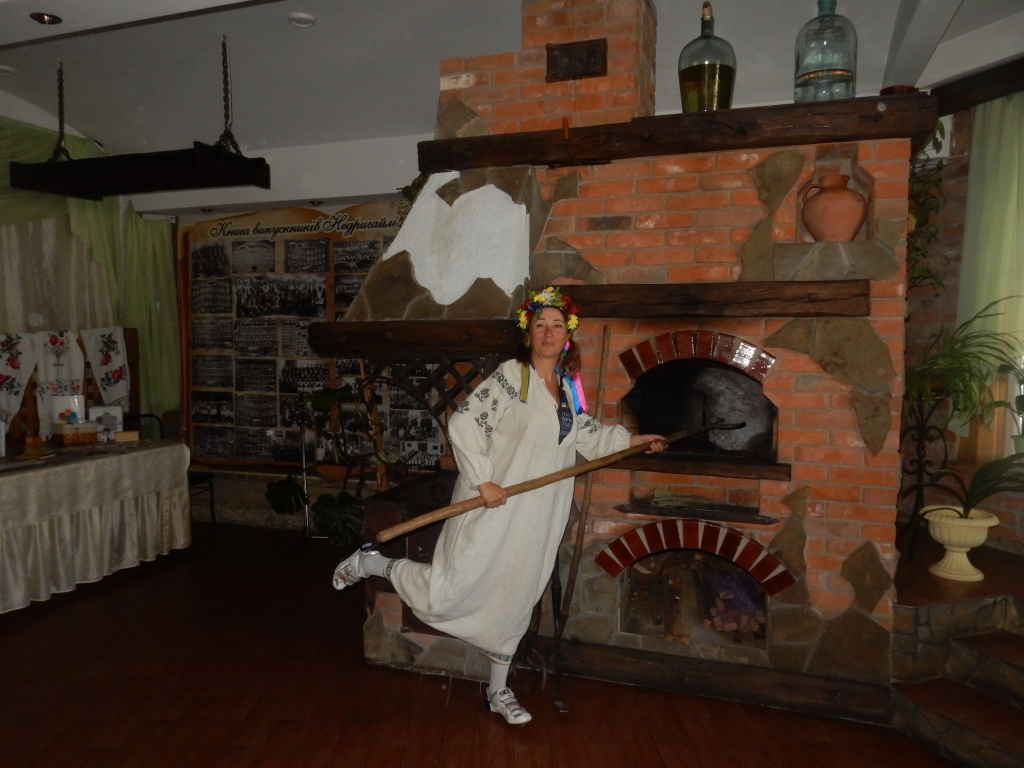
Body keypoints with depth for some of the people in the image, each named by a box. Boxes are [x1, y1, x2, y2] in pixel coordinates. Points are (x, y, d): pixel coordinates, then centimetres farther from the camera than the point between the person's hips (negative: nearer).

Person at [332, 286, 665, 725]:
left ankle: (498, 692, 35)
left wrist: (634, 439, 27)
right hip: (492, 510, -7)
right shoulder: (512, 376, -14)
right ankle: (370, 563, 20)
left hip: (536, 521, 7)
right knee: (449, 593, -4)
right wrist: (482, 480, -21)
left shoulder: (568, 388, 9)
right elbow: (463, 423, -19)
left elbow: (588, 436, 25)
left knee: (514, 603, 17)